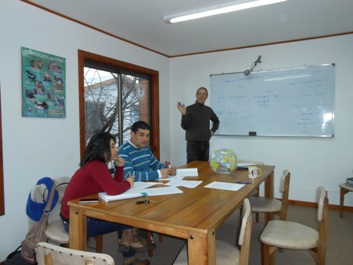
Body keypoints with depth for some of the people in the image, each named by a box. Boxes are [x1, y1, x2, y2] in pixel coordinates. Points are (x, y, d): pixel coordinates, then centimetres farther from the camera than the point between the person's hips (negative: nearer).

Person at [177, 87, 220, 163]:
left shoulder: (208, 110, 9)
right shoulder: (189, 109, -6)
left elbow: (216, 121, 27)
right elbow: (184, 126, -12)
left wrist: (213, 130, 13)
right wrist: (183, 114, -25)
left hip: (205, 143, 5)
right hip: (193, 143, -5)